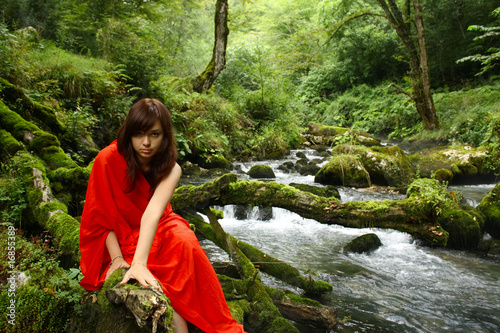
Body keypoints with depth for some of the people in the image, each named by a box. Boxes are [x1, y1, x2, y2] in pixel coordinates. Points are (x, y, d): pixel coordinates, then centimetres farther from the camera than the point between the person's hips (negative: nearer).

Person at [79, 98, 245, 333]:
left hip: (158, 230, 2)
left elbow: (153, 212, -34)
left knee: (184, 242, -30)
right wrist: (117, 258, -24)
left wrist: (139, 263, -46)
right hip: (121, 237, -2)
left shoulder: (171, 170, -17)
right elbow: (100, 216, -13)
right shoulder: (108, 159, -18)